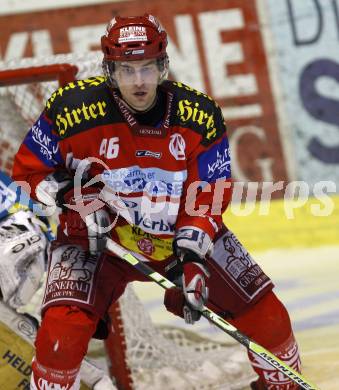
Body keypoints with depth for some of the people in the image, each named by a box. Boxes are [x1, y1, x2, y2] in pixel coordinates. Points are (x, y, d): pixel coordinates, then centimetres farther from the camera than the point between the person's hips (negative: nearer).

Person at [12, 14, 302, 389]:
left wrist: (192, 257, -22)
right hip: (97, 237, -2)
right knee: (62, 331, -25)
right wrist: (78, 196, -21)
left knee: (268, 317, 0)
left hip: (180, 235, 2)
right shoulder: (73, 108, -19)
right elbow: (29, 168, -5)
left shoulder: (199, 115, -14)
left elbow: (208, 195, -9)